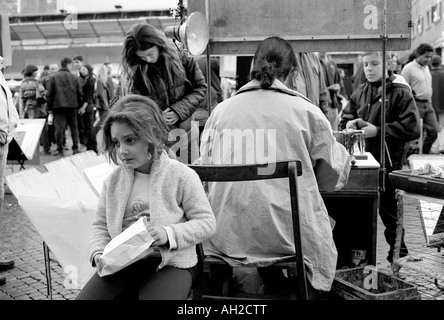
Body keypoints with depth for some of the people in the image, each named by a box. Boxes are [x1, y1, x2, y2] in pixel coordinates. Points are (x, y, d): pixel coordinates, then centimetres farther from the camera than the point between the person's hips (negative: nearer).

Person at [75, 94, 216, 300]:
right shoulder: (114, 180, 9)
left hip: (170, 263, -4)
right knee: (86, 296, -17)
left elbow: (206, 222, -4)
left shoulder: (182, 176, -5)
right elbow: (100, 224, 17)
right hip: (121, 262, 4)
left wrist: (170, 234, -19)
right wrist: (98, 252, -4)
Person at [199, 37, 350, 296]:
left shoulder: (220, 111, 3)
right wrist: (340, 149, 24)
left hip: (226, 238, 4)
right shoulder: (307, 112, -2)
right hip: (287, 237, -3)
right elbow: (332, 179, 5)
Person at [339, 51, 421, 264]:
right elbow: (345, 118, 19)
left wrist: (377, 130, -19)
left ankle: (398, 252, 23)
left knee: (387, 207, 4)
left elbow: (412, 129, -16)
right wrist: (350, 124, -5)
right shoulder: (360, 92, 9)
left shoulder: (400, 92, -9)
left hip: (388, 161, -5)